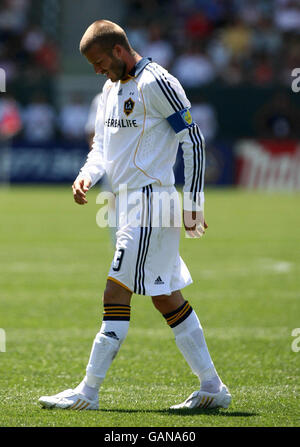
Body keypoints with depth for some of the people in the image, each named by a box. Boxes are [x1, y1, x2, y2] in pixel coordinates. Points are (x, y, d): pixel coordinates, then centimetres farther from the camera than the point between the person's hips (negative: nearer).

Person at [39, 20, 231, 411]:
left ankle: (89, 391, -8)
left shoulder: (156, 83, -13)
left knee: (117, 293, -10)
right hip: (127, 201, 10)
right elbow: (103, 144, 22)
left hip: (151, 201, -10)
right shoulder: (112, 88, 16)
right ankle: (213, 388, 13)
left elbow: (193, 141, -12)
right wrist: (88, 174, 1)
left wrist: (193, 203, -13)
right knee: (166, 297, 9)